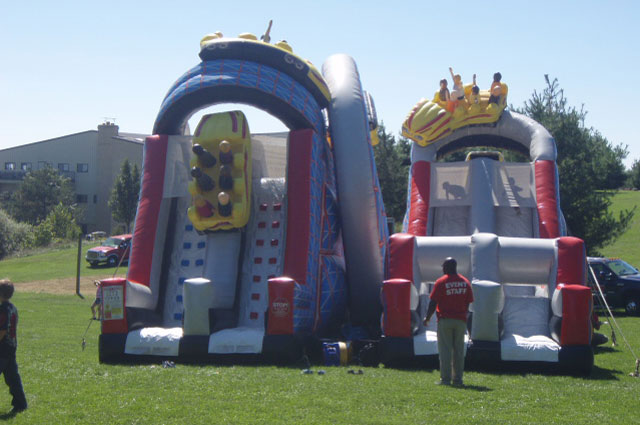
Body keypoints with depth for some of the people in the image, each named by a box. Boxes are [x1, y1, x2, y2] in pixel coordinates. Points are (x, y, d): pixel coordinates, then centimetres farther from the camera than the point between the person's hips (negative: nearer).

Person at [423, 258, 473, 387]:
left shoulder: (441, 282, -8)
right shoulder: (465, 282, 7)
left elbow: (433, 303, -8)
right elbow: (467, 303, 9)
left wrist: (427, 318, 4)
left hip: (445, 319, -4)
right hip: (460, 321, 4)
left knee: (445, 350, -1)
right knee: (459, 350, 9)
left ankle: (445, 378, -4)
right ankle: (458, 379, 8)